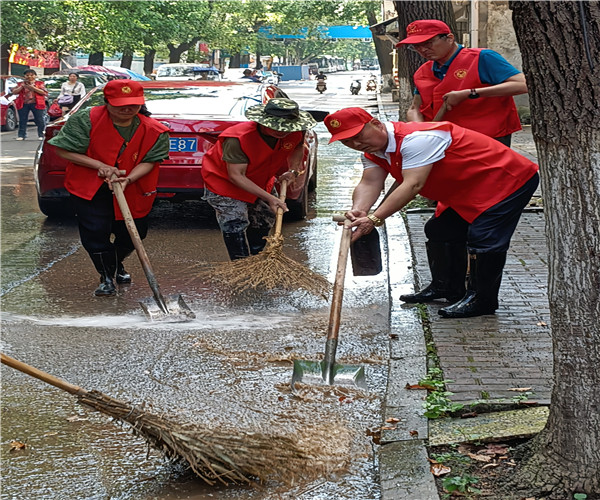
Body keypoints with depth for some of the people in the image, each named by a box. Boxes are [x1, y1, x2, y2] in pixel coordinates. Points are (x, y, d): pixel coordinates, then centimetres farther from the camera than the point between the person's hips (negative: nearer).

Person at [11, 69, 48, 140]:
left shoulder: (40, 83, 8)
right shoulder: (20, 84, 15)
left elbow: (44, 92, -5)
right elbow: (14, 92, 6)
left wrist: (33, 88, -13)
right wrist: (22, 86, -7)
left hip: (36, 104, -2)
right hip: (23, 104, 2)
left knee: (40, 120, -4)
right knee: (22, 121, 2)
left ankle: (41, 136, 2)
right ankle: (21, 135, 6)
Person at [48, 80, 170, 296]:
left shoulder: (154, 130, -13)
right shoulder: (86, 120, -18)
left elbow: (149, 161, -11)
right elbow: (63, 150, -14)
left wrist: (128, 179, -31)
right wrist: (99, 165, -23)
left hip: (132, 189, 2)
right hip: (90, 187, -2)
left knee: (133, 233, 11)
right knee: (95, 232, -10)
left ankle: (116, 265, 45)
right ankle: (106, 277, 14)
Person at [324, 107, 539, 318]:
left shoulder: (416, 139, -31)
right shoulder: (373, 150, 1)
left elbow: (413, 185, -38)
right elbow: (369, 183, -11)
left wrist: (374, 218, -43)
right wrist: (359, 210, -34)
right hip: (470, 190, 10)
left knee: (483, 237, -16)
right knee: (443, 232, 15)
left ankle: (481, 299, -2)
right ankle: (447, 288, 30)